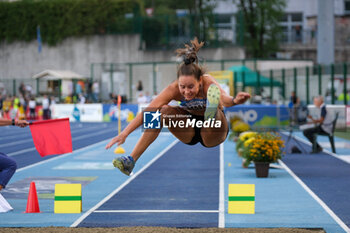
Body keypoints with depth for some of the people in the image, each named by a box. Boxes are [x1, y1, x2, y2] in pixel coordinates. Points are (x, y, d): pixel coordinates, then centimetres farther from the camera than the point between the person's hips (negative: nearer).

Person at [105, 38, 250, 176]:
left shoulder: (208, 83, -30)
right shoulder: (174, 89, -24)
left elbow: (223, 98, -52)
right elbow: (148, 111, -31)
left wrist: (234, 101, -76)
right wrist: (125, 133, -43)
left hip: (212, 136, -3)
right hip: (190, 133, 3)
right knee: (163, 111, -24)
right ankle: (131, 161, -24)